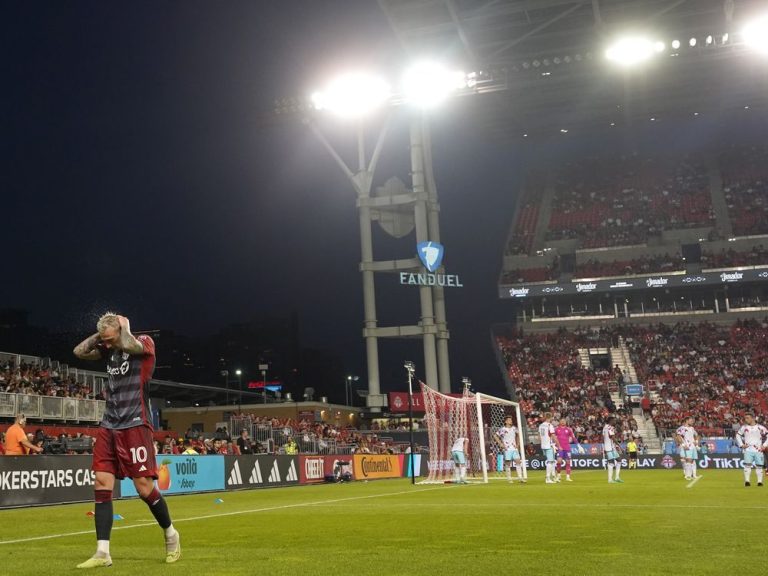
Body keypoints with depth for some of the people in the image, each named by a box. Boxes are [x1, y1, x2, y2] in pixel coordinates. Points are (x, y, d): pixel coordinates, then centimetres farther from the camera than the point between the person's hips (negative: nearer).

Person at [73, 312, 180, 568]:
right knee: (102, 485, -2)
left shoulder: (144, 342, -6)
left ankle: (171, 534, 17)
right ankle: (102, 553, 1)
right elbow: (79, 351, 16)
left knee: (144, 487, -7)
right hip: (108, 427, 6)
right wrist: (101, 334, 7)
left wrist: (123, 324, -9)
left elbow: (129, 346, -26)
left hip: (135, 426, -6)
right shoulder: (109, 350, 13)